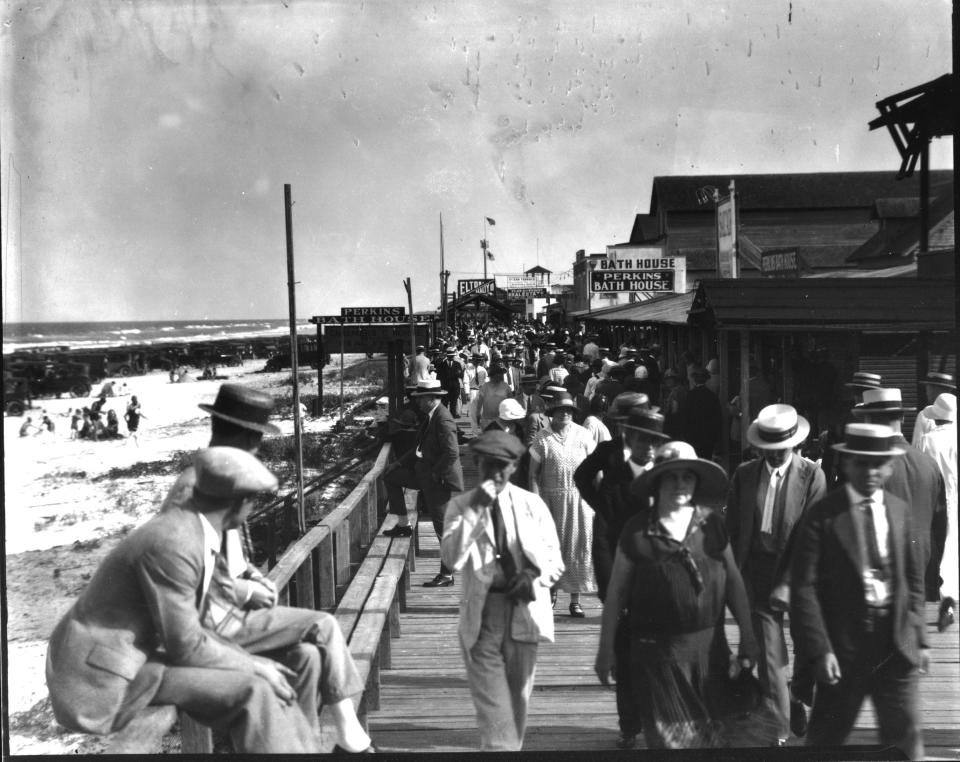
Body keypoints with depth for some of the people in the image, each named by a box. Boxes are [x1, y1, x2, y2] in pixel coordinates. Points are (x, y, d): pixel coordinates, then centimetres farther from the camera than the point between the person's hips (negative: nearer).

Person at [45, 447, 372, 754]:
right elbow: (185, 646, -23)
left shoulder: (194, 527, 1)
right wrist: (251, 665, -13)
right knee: (252, 689, -28)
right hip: (113, 672, -9)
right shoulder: (172, 545, -28)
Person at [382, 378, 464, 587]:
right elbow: (421, 447, 18)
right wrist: (399, 462, 11)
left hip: (439, 479, -10)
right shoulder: (430, 416, 9)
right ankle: (404, 525, 20)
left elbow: (452, 453, -29)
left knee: (443, 528, -2)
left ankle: (447, 575, 9)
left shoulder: (443, 420, -22)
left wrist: (435, 474, -21)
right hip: (423, 472, 10)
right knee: (390, 476, 15)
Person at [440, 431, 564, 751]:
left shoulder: (532, 504, 4)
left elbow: (555, 561, 8)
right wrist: (475, 509, -21)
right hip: (481, 614, -2)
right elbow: (452, 559, -15)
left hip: (524, 610, 2)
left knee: (517, 696, 14)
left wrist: (535, 576, -13)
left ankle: (511, 745, 32)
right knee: (491, 701, -7)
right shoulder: (460, 505, 0)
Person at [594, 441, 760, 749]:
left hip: (710, 647, 3)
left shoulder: (712, 524, 0)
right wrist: (606, 650, 0)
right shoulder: (637, 531, -6)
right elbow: (616, 593, -1)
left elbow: (734, 582, 7)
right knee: (669, 735, 4)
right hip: (656, 651, -2)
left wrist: (748, 636, 5)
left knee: (711, 733, 14)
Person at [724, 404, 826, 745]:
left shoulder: (812, 476, -7)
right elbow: (732, 529, 7)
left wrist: (787, 583, -16)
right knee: (769, 653, 1)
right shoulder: (744, 474, 3)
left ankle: (800, 700, 39)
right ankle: (778, 731, 14)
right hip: (757, 572, 2)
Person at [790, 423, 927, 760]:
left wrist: (918, 637, 6)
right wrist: (819, 650, -18)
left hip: (896, 644, 3)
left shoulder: (900, 510, 5)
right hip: (844, 642, -3)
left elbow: (913, 579, 11)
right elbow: (804, 587, -12)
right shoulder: (823, 515, -9)